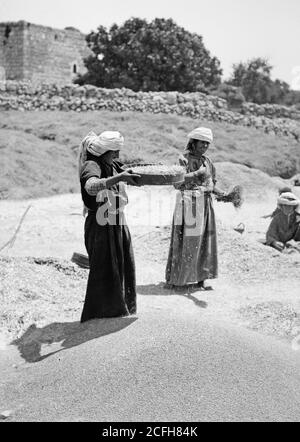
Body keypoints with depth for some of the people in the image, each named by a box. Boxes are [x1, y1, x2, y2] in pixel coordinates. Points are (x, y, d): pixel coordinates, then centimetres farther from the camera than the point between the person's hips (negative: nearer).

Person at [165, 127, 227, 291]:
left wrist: (221, 193, -2)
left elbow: (211, 183, 15)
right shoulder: (184, 158, -6)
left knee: (203, 241, 7)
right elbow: (178, 182, -16)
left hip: (205, 203, 6)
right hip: (188, 203, -6)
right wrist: (197, 174, -24)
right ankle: (173, 278, 7)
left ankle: (199, 278, 15)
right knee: (184, 241, -3)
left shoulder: (207, 161, 13)